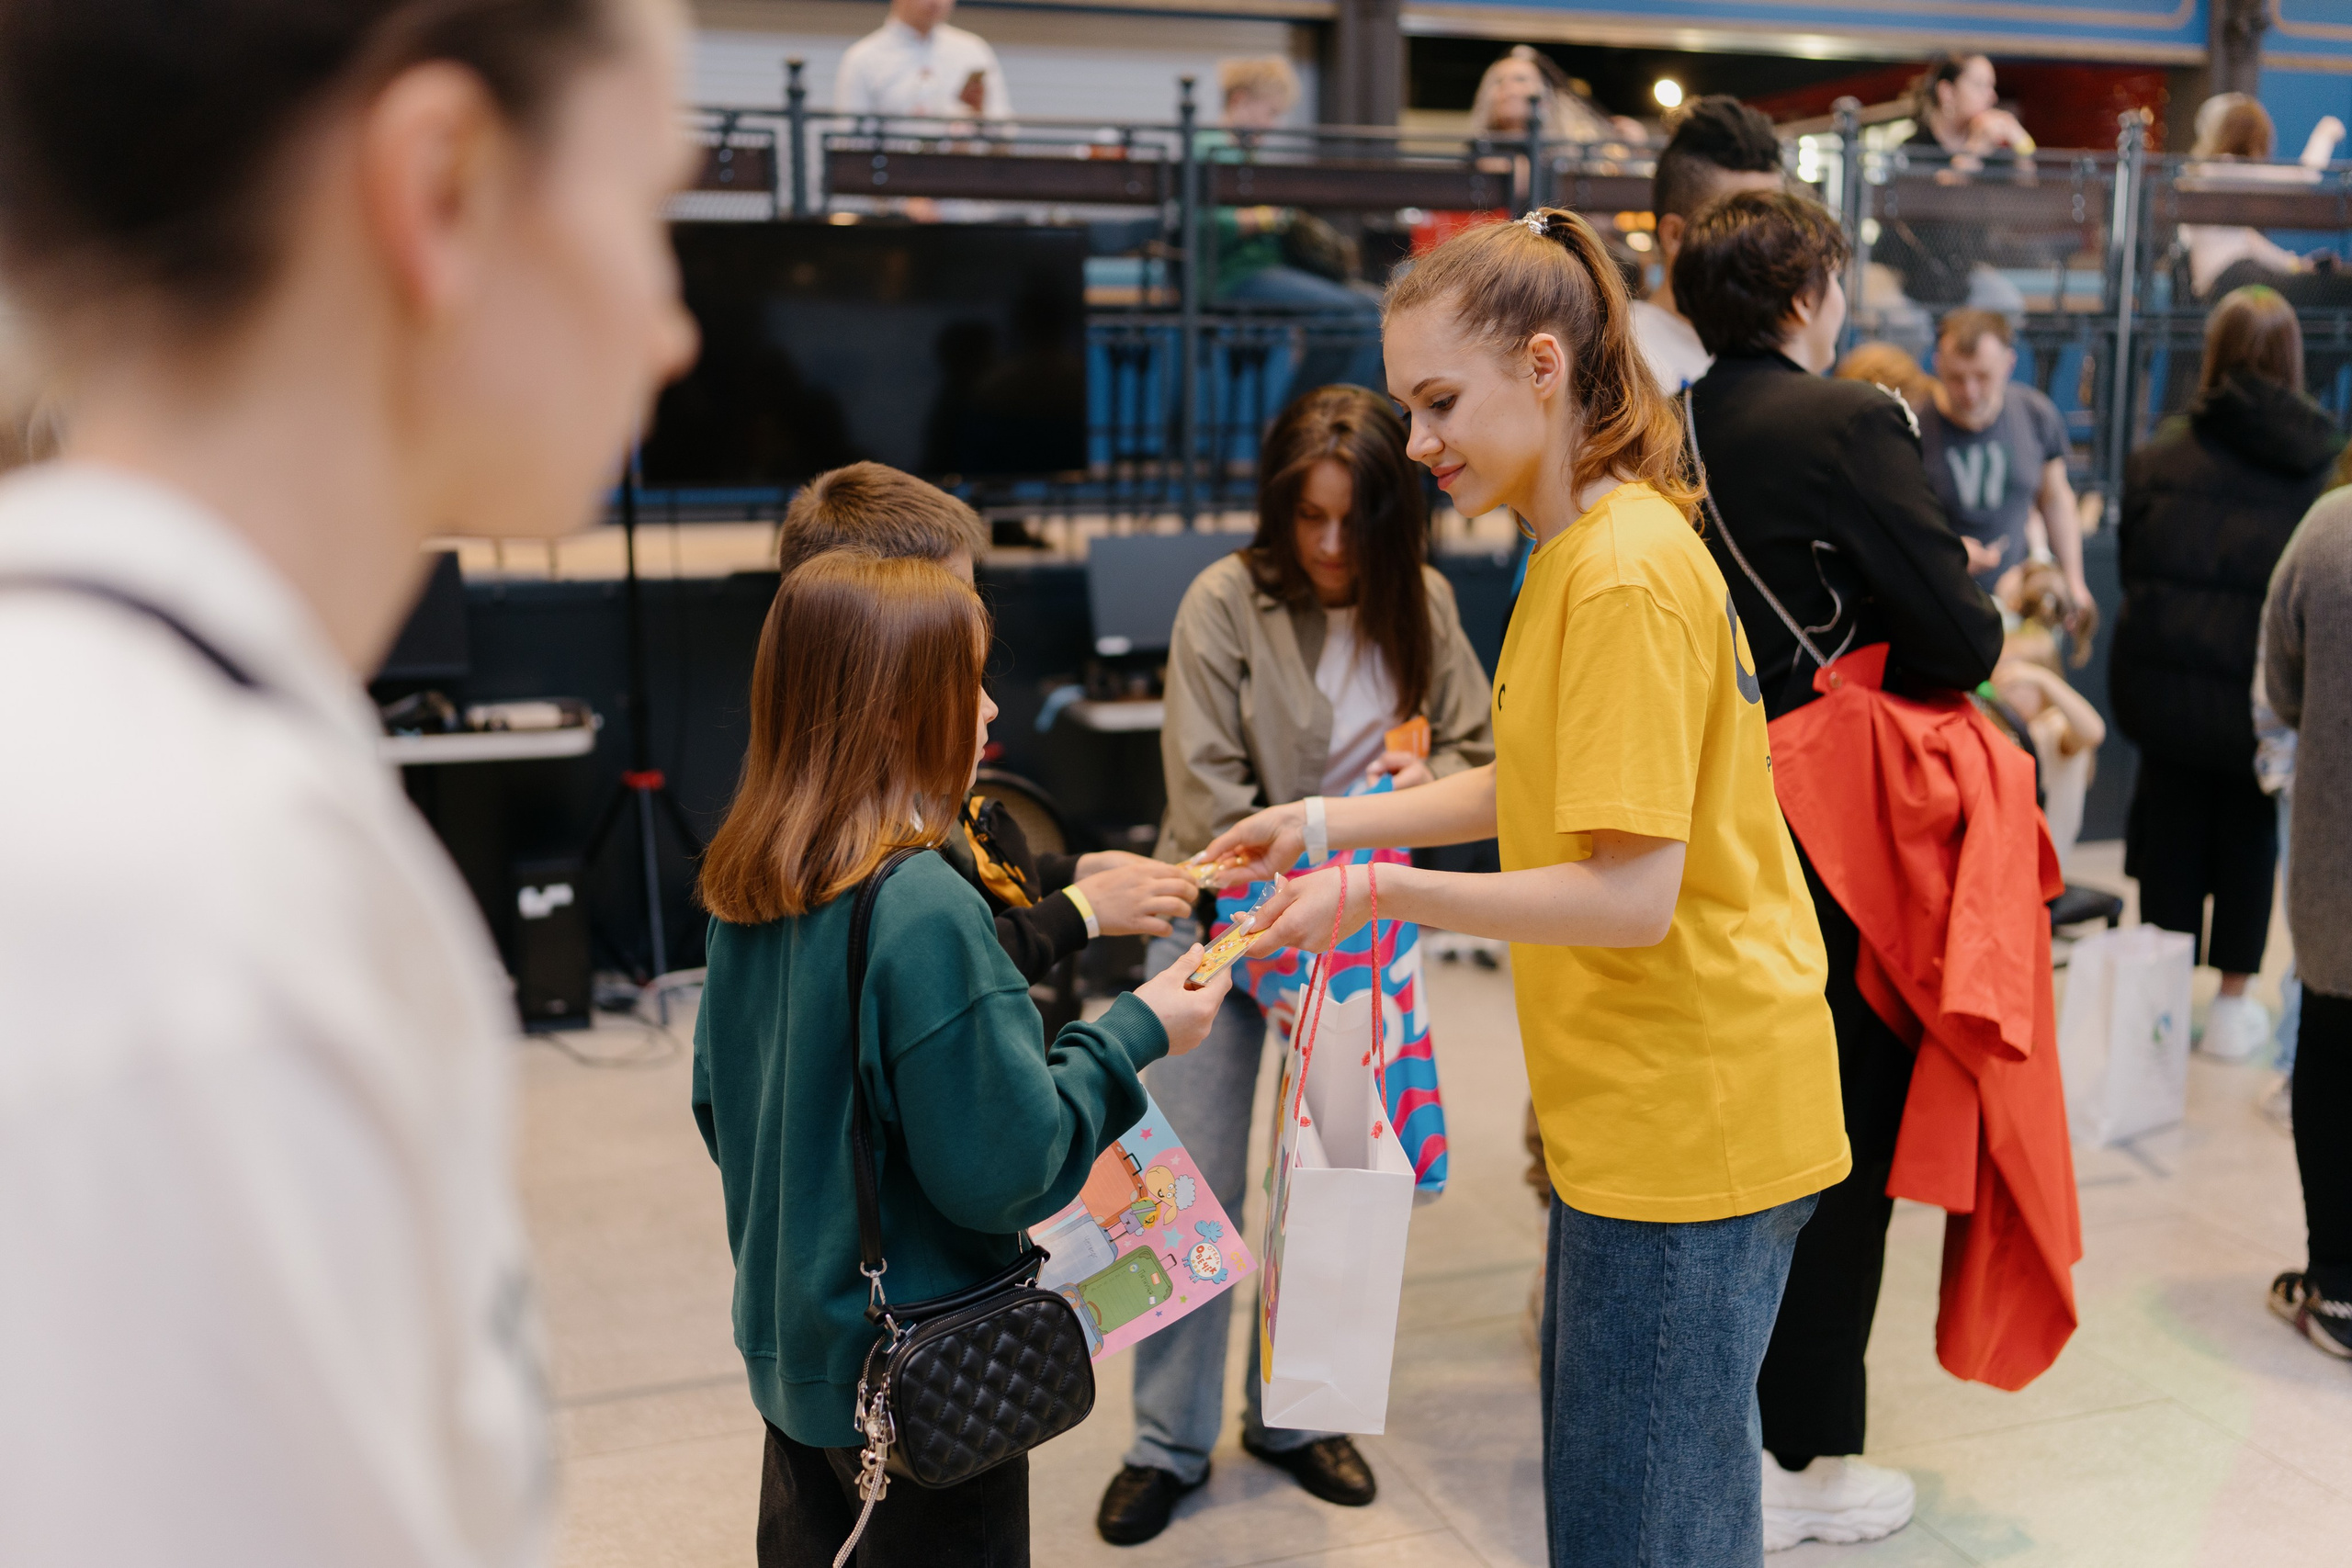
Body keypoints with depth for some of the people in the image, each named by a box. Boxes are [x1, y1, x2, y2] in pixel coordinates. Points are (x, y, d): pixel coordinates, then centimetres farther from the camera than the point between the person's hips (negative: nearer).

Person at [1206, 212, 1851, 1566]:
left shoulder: (1627, 575, -21)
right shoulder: (1583, 551, 11)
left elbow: (1630, 896, -24)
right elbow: (1544, 791, 17)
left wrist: (1384, 891, -20)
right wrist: (1334, 823, 9)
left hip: (1687, 1122, -10)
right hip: (1632, 1111, 10)